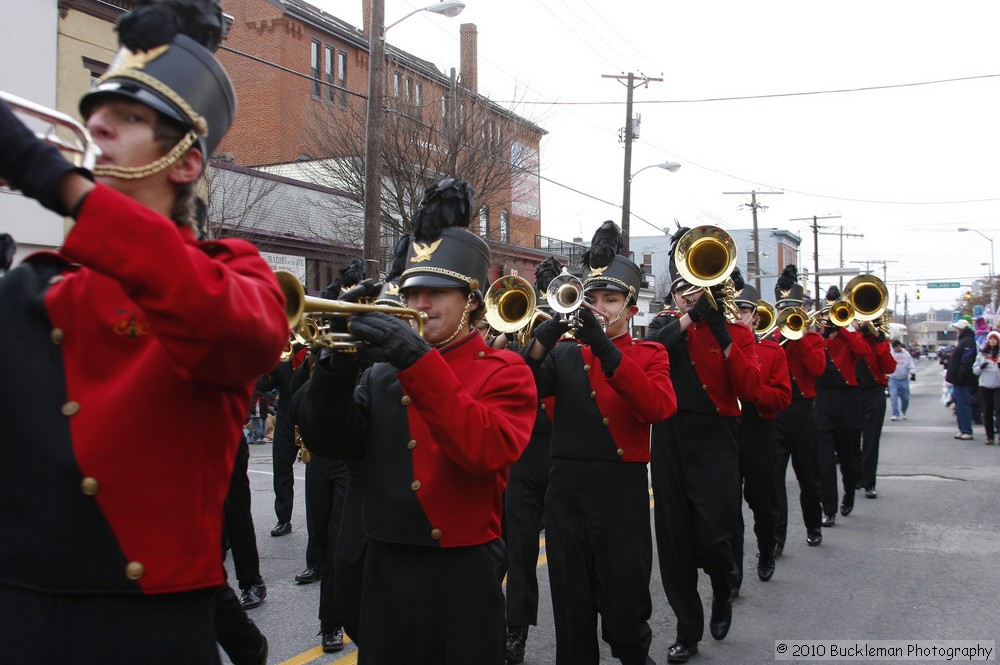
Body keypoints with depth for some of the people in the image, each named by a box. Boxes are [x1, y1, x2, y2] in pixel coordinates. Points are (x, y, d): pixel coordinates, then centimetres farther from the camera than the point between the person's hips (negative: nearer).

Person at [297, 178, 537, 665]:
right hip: (385, 568, 4)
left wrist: (419, 361, -30)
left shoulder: (504, 370, -5)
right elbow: (328, 441, 1)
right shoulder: (383, 369, 9)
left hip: (462, 573, -4)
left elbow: (487, 451, -23)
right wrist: (338, 362, -14)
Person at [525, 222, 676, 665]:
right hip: (566, 490, 2)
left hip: (622, 494, -2)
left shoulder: (650, 355, 3)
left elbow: (659, 407, -18)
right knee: (571, 605, 11)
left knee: (626, 607, 7)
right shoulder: (566, 353, 9)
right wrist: (541, 342, -21)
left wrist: (607, 351, -26)